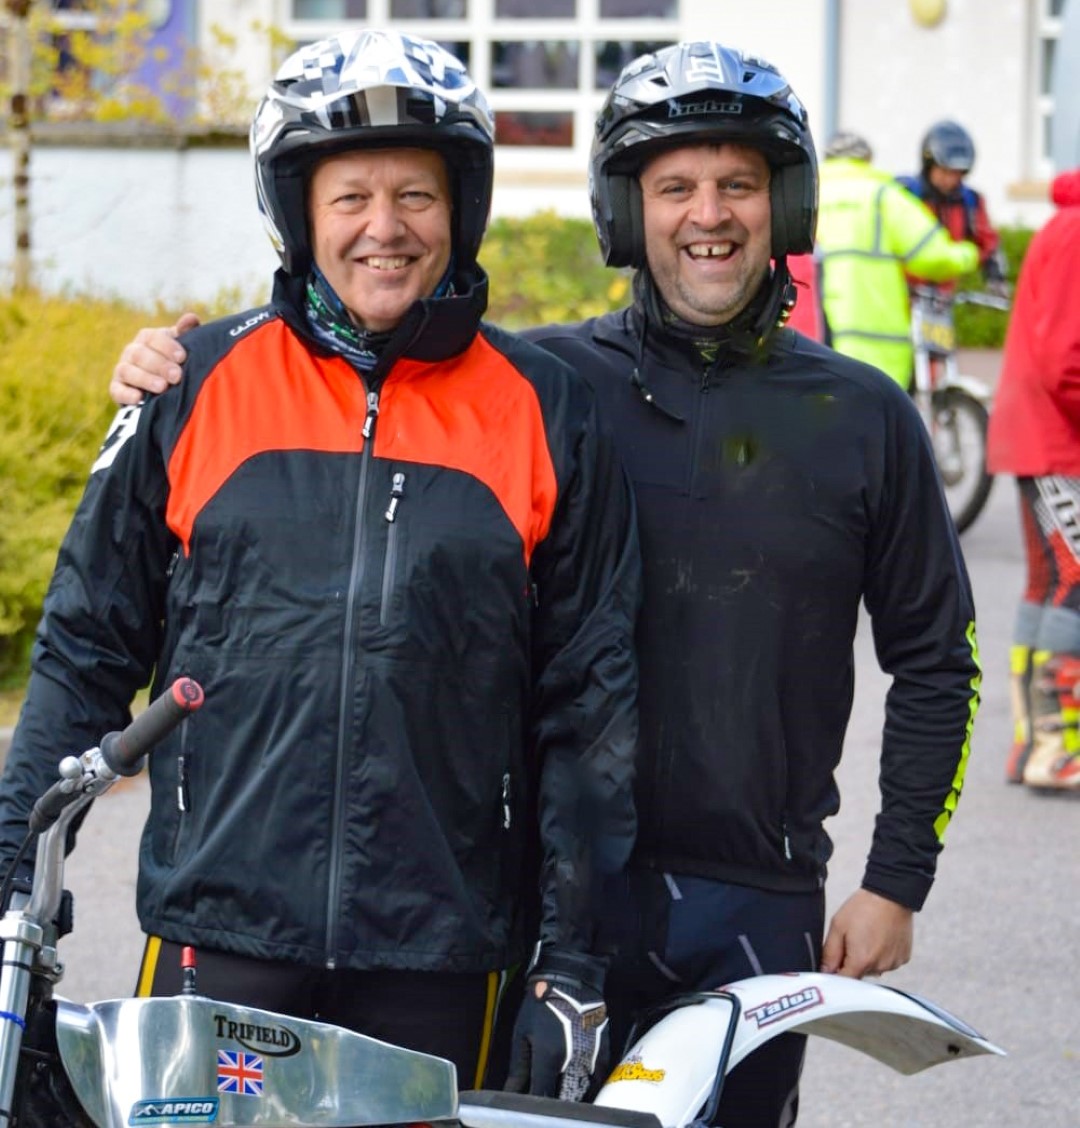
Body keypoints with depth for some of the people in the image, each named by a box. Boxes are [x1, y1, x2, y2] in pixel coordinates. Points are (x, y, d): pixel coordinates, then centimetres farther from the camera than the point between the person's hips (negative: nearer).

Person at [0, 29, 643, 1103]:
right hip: (219, 933, 0)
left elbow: (590, 703, 7)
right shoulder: (197, 385, 5)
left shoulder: (547, 411, 5)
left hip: (440, 952, 0)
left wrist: (578, 963, 4)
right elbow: (87, 642, 11)